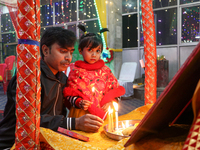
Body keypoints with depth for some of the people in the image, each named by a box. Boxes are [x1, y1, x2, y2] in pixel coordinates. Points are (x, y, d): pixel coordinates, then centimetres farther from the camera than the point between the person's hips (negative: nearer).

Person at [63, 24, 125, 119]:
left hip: (102, 114, 2)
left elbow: (115, 90, 14)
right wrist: (79, 103, -14)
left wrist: (110, 103, -2)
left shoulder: (105, 70, 10)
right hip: (81, 115, -2)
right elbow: (70, 94, 3)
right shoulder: (75, 71, 3)